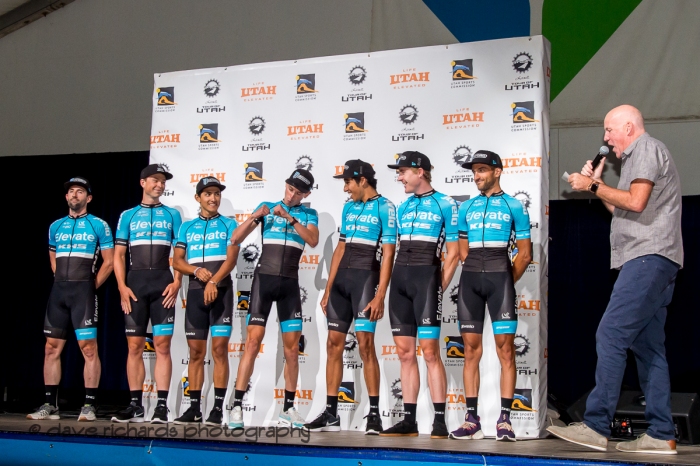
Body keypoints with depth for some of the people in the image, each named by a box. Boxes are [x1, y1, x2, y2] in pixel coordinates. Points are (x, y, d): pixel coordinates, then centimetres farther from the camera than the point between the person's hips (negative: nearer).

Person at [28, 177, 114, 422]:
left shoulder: (99, 225, 2)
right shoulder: (56, 226, 15)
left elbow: (109, 261, 2)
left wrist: (91, 287, -1)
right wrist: (63, 282, 15)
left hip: (83, 291, -5)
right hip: (58, 291, 5)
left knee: (89, 348, -9)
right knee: (52, 348, 4)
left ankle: (89, 406, -6)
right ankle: (50, 405, 10)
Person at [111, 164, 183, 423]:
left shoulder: (172, 215, 11)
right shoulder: (128, 216, 12)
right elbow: (118, 255, 8)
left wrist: (177, 282, -7)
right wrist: (122, 286, -3)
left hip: (163, 283, -1)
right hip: (135, 284, 1)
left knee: (162, 345, -5)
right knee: (134, 346, 1)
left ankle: (162, 405, -4)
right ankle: (135, 405, 7)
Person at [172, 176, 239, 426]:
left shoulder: (229, 224, 7)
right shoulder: (187, 227, 15)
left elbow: (231, 258, -6)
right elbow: (177, 261, 9)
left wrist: (214, 281, -19)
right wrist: (197, 270, -11)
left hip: (221, 290, -3)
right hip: (195, 291, 3)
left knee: (219, 349, -7)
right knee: (195, 351, 4)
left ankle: (218, 408, -6)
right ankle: (194, 408, 8)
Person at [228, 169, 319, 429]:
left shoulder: (308, 214, 10)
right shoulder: (266, 207, 9)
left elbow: (313, 241, -11)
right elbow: (236, 238, 4)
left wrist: (289, 218, -18)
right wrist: (254, 217, -13)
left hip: (290, 284, 1)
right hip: (264, 279, -1)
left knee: (292, 348, 1)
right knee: (253, 342, -10)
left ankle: (288, 408, 11)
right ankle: (237, 406, -10)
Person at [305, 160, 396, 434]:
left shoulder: (384, 207, -4)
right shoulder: (348, 208, 16)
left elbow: (388, 254, -9)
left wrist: (380, 296, -16)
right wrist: (328, 289, 13)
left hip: (366, 277, -7)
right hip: (341, 278, 7)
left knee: (365, 344, -10)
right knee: (334, 344, 4)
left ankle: (374, 414, -2)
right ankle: (331, 414, 10)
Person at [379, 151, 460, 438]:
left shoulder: (445, 205, 0)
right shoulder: (403, 208, 16)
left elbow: (453, 253, -2)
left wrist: (439, 288, -7)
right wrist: (398, 279, 10)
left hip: (426, 277, -6)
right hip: (399, 280, 6)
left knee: (429, 351, -9)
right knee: (405, 352, 6)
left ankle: (440, 420, -5)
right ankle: (409, 420, 11)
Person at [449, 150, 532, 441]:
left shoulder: (514, 206, 5)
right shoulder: (466, 208, 15)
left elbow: (525, 254, 5)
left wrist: (506, 282, 3)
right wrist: (477, 275, 10)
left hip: (500, 278, -3)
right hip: (470, 280, 4)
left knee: (505, 348, -7)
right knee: (471, 349, 3)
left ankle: (504, 420, -4)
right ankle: (472, 420, 7)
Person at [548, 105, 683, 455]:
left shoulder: (646, 148, -3)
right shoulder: (637, 157, 27)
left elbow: (636, 202, -16)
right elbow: (623, 212, 25)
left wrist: (594, 187, -6)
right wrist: (597, 184, 18)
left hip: (648, 256, -11)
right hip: (649, 260, 11)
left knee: (610, 336, -16)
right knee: (647, 346, 6)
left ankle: (596, 426, -19)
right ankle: (661, 435, 6)